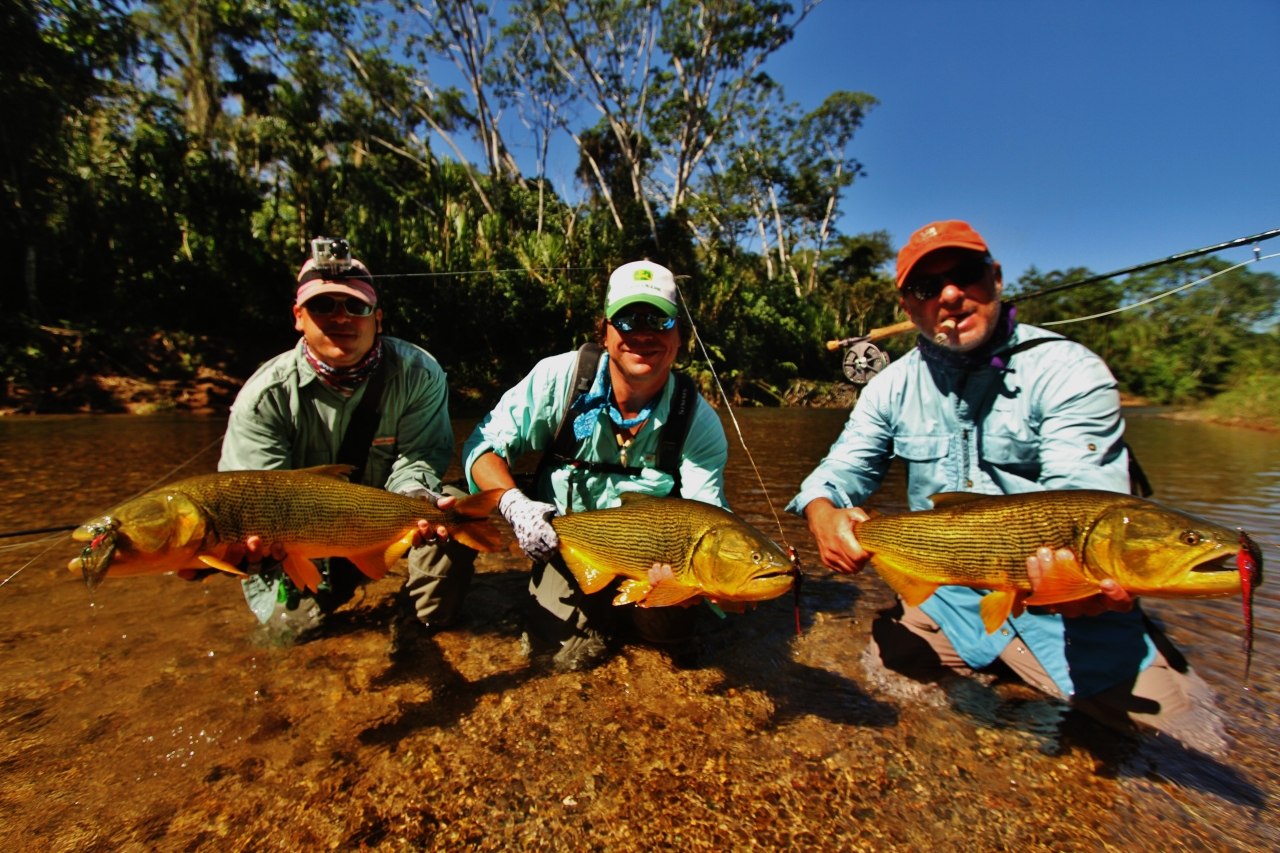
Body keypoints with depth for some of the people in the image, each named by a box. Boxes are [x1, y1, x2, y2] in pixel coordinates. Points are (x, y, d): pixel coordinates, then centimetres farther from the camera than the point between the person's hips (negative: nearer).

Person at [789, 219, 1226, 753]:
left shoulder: (1070, 372, -14)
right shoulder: (893, 386, -1)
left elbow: (1083, 502, -24)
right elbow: (843, 468, -2)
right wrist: (823, 513, -26)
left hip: (1062, 606, -3)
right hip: (945, 598, 3)